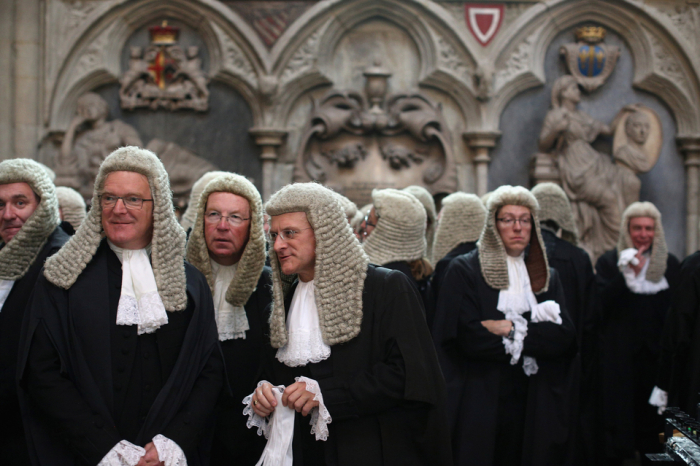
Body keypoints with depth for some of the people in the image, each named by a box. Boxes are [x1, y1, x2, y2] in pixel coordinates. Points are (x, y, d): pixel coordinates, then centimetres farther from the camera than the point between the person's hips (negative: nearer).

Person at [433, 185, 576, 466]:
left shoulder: (546, 277, 12)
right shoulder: (464, 271, -1)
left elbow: (564, 337, -2)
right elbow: (469, 337, -14)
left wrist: (512, 329, -13)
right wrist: (535, 334, -8)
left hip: (533, 407, 4)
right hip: (480, 405, -4)